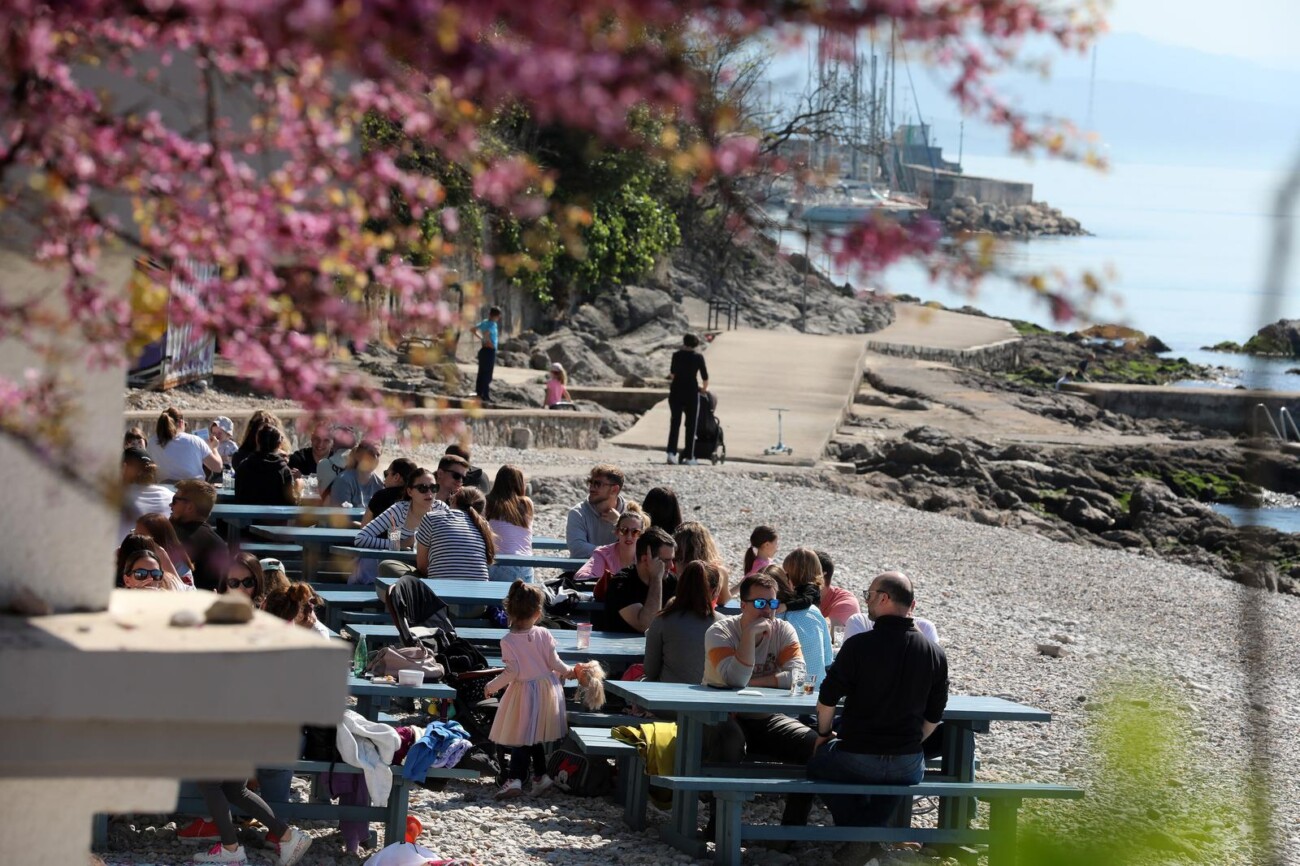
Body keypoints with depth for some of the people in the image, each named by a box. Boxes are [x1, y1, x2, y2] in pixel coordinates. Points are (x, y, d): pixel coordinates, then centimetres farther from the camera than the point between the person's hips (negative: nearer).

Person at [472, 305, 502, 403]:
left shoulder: (484, 322, 8)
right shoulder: (493, 324, -16)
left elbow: (474, 329, 15)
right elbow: (486, 333, -33)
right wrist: (490, 343, -20)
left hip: (483, 350, 8)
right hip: (490, 351, -8)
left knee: (481, 372, 14)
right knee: (488, 374, -3)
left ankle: (479, 393, 20)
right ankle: (486, 395, -1)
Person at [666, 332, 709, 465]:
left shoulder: (677, 355, 2)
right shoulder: (698, 357, -4)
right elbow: (705, 376, 3)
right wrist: (704, 387, 23)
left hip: (676, 391, 2)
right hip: (691, 391, -2)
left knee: (674, 424, 5)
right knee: (691, 425, 5)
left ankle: (671, 452, -10)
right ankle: (689, 457, 5)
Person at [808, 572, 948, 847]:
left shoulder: (859, 646, -13)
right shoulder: (935, 654, 1)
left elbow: (826, 700, -7)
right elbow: (933, 718, 9)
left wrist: (824, 734, 11)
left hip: (856, 760, -4)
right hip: (907, 766, 4)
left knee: (818, 760, 28)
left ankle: (858, 835, 13)